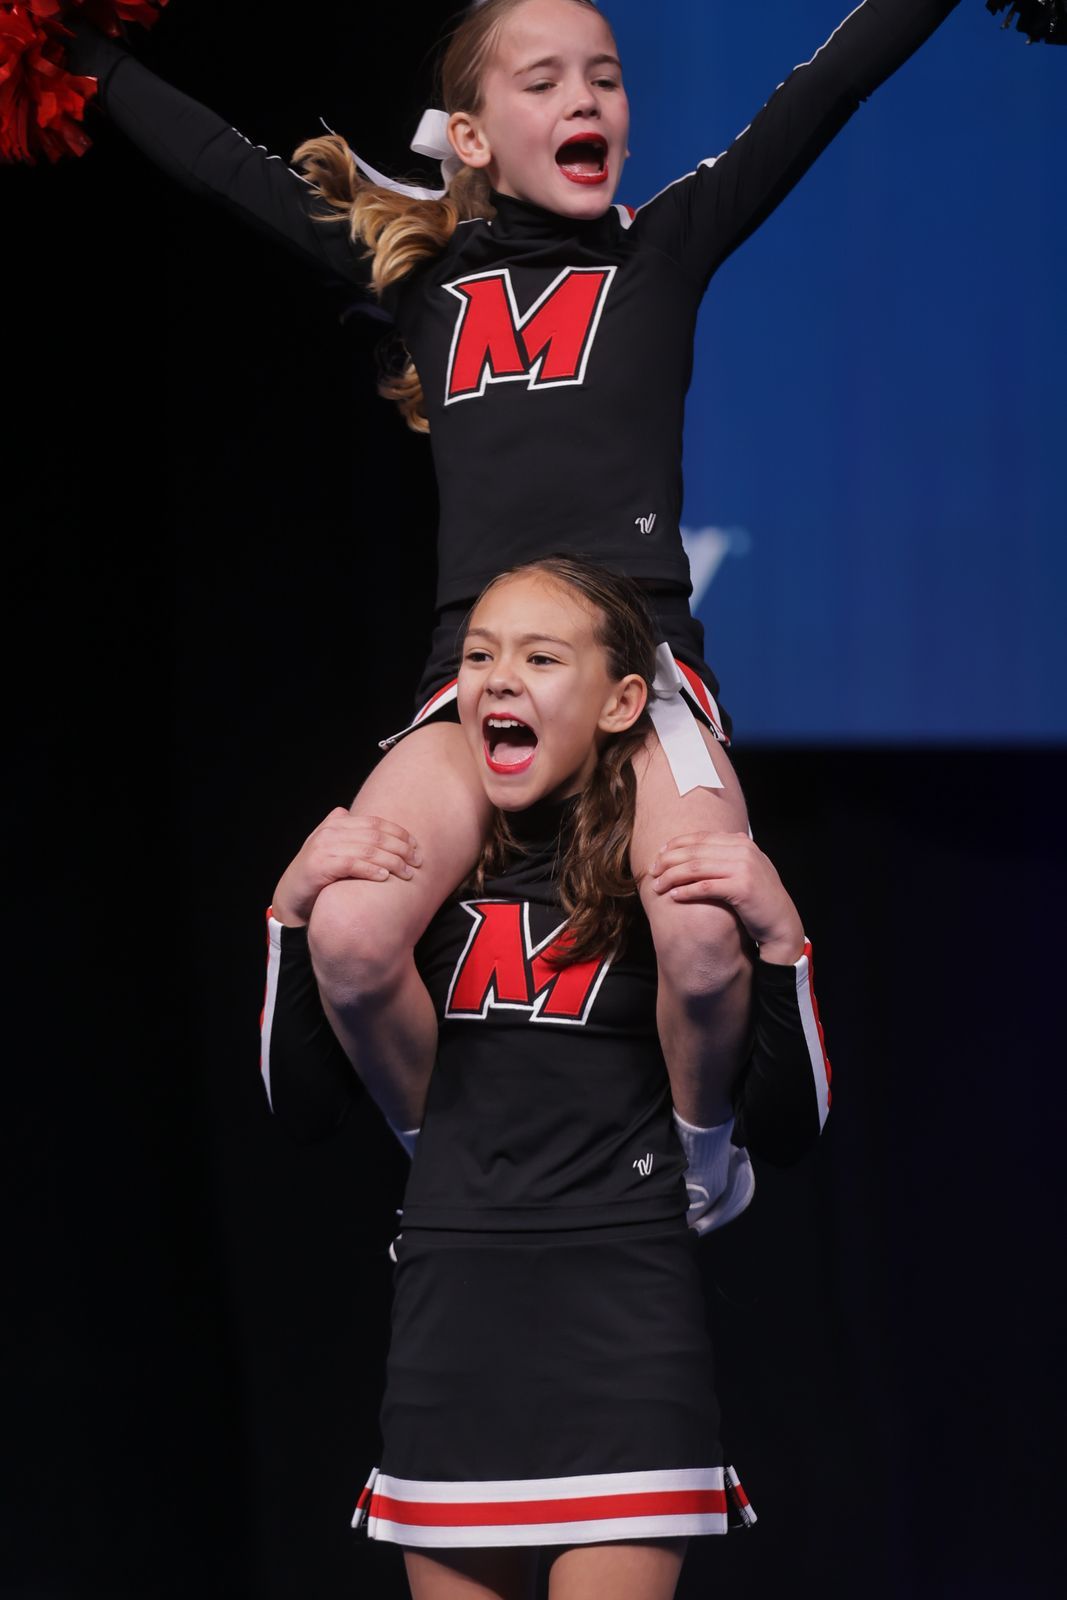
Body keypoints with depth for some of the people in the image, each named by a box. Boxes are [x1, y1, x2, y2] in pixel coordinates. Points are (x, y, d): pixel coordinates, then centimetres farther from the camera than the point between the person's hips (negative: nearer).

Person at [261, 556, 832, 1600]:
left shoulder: (681, 876, 0)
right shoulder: (424, 874, 8)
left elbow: (785, 1135, -3)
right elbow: (305, 1109, 8)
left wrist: (778, 938, -16)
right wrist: (295, 910, -3)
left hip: (623, 1316, -3)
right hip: (448, 1312, 3)